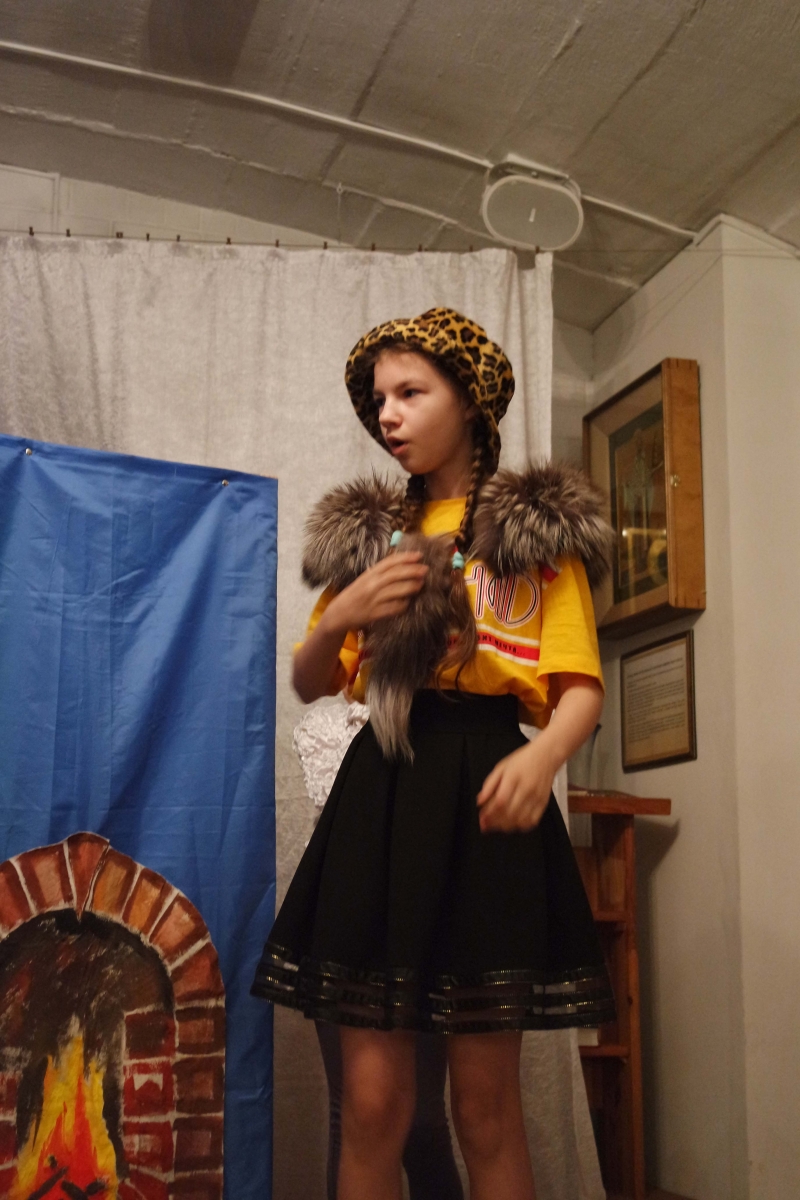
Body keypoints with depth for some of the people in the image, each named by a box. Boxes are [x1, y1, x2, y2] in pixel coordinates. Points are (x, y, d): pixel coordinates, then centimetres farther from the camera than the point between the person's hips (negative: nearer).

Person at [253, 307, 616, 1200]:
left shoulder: (538, 529, 6)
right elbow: (310, 685, 18)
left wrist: (544, 754, -26)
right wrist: (342, 614, -3)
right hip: (379, 790, 3)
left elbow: (581, 688, -3)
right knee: (372, 1100, -1)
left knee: (486, 1102, 1)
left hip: (481, 790, -3)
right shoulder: (367, 531, 18)